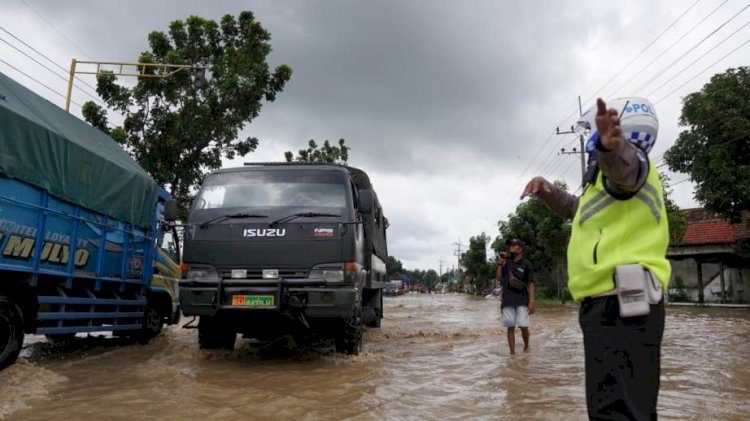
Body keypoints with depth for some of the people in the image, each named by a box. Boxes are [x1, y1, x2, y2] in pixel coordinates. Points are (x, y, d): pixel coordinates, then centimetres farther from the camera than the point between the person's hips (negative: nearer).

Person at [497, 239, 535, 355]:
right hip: (507, 300, 4)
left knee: (523, 326, -6)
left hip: (522, 300, -3)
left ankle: (526, 346, 20)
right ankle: (512, 352, 6)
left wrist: (531, 301, -13)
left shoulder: (527, 264, -1)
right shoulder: (507, 263, 12)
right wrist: (501, 263, 3)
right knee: (510, 327, 2)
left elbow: (530, 284, -5)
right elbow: (499, 278, 11)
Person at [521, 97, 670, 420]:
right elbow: (576, 209, 41)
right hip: (610, 305, 11)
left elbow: (625, 166, -32)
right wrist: (547, 191, 21)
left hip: (621, 306, -11)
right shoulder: (608, 178, 28)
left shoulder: (631, 162, -6)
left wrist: (612, 147, -57)